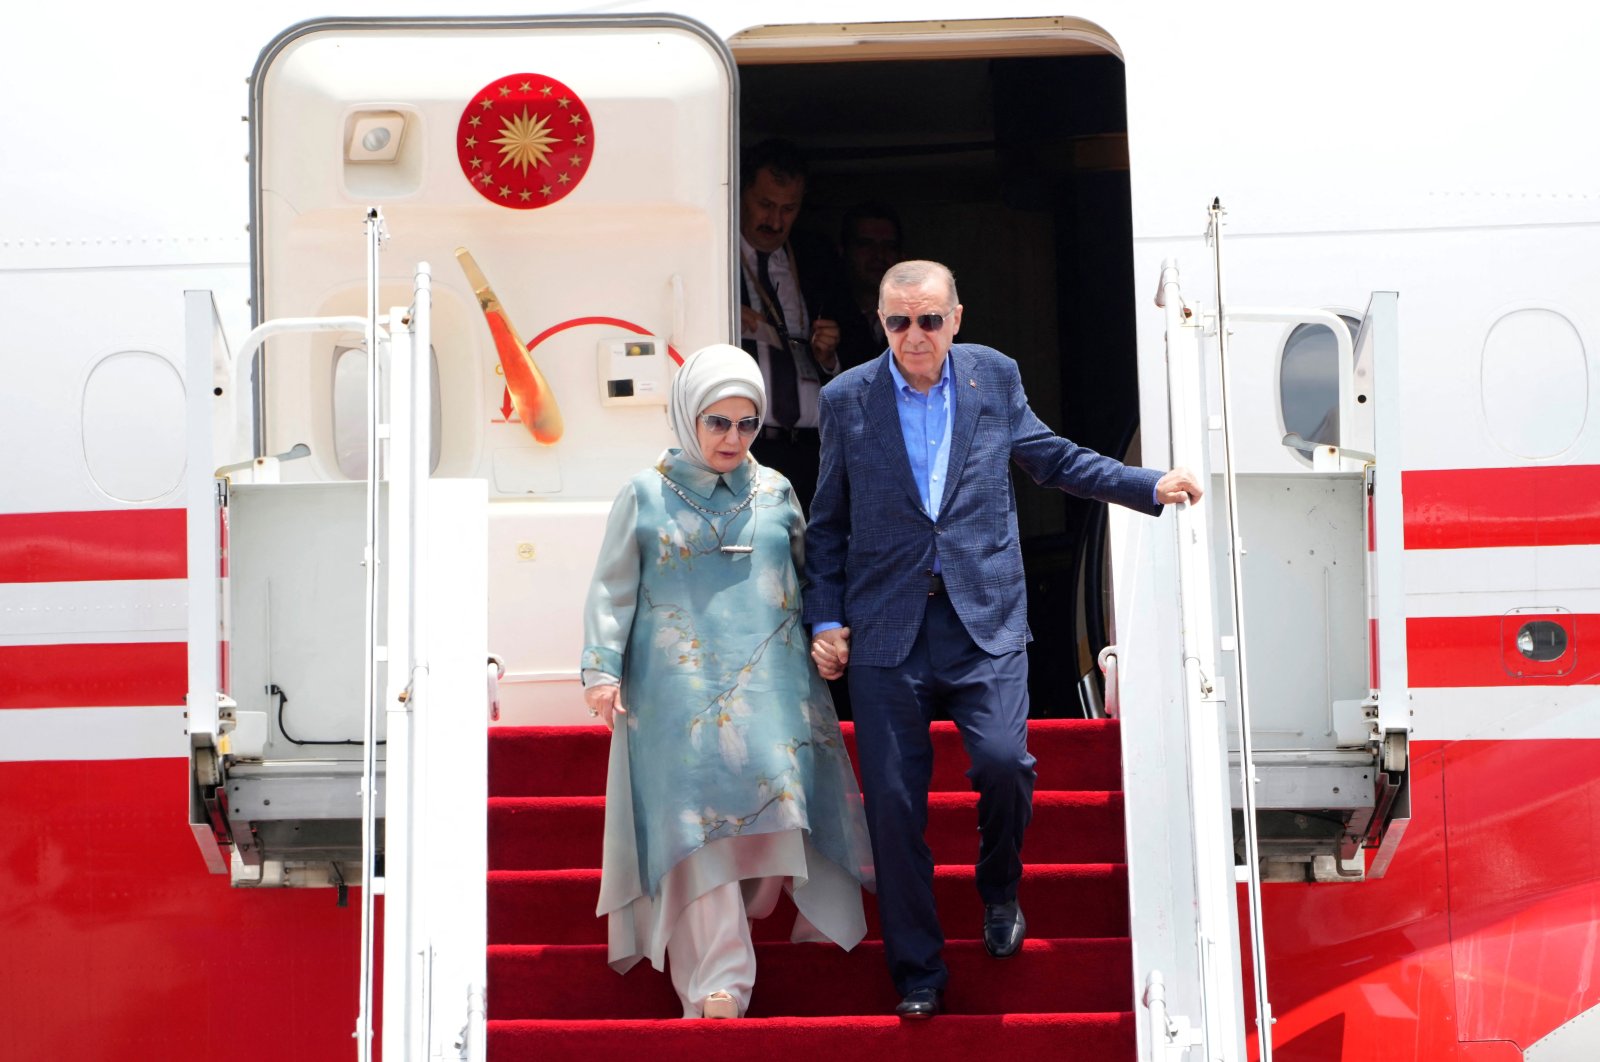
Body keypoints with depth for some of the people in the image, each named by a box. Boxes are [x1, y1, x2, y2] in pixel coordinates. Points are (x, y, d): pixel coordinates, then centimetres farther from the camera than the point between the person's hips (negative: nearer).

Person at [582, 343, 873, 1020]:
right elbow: (613, 589, 3)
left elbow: (809, 579, 18)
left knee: (770, 809, -4)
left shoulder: (775, 493, 10)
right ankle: (718, 985, -5)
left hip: (770, 688, 3)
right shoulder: (646, 495, 3)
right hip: (682, 691, -3)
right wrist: (602, 668, -4)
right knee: (700, 818, -7)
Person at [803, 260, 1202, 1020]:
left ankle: (999, 888, 16)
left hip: (983, 617, 0)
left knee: (1004, 762, -18)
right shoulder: (846, 399, 5)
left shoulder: (995, 377, 7)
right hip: (885, 625, 0)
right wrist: (823, 619, 3)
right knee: (893, 801, -1)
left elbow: (1050, 457, 20)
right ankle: (917, 973, 16)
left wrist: (1149, 486, 14)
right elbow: (828, 523, 10)